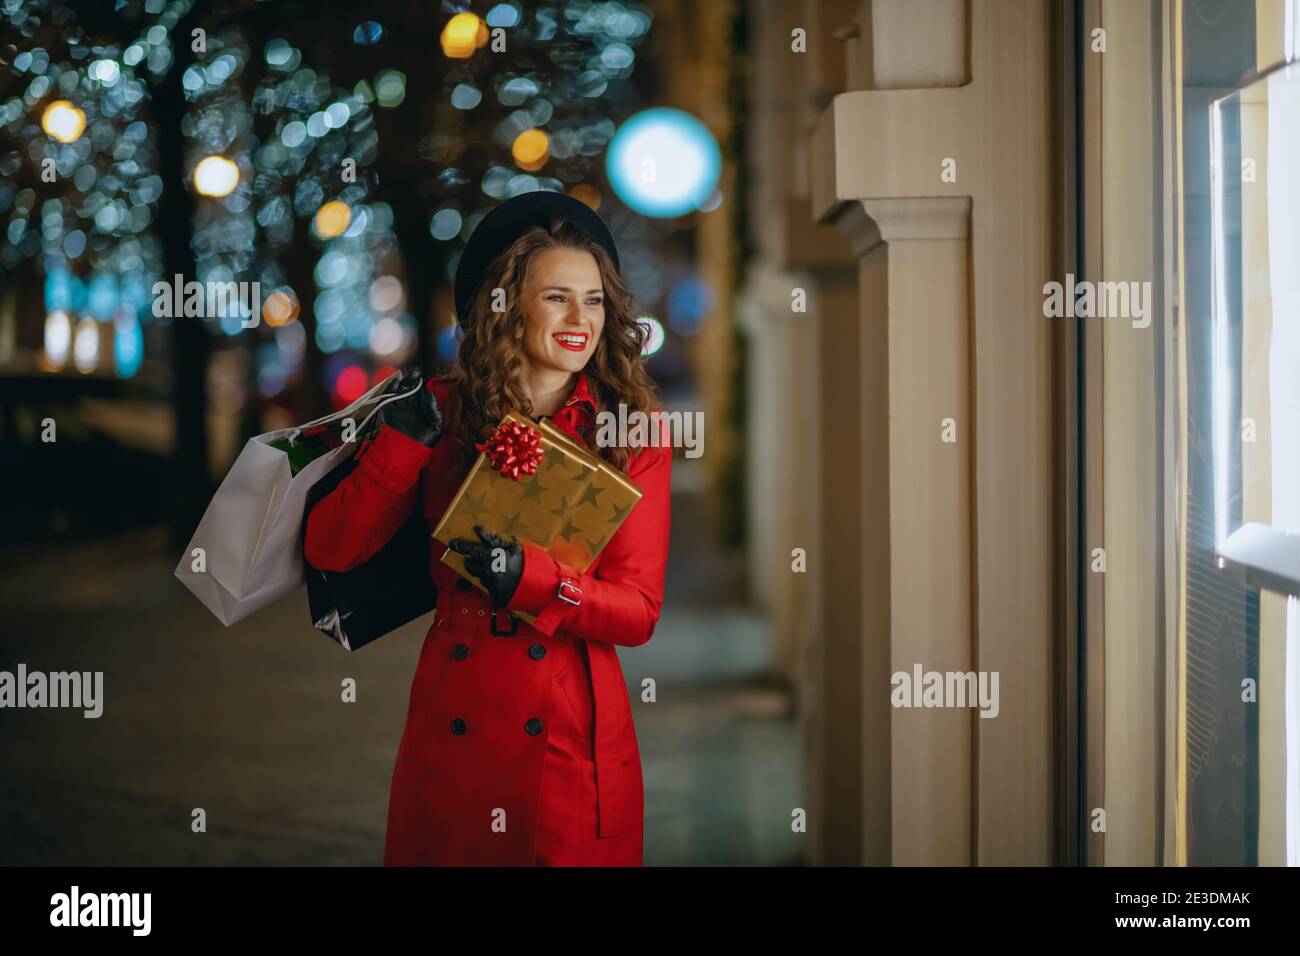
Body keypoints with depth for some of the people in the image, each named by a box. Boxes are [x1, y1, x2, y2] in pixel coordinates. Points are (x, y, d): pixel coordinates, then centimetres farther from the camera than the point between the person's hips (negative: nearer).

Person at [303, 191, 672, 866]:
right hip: (453, 728, 1)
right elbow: (328, 551, -1)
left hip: (574, 738, -1)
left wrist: (529, 578, -22)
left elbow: (638, 612, -6)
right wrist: (403, 444, -11)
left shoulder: (633, 429, -1)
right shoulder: (446, 412, 3)